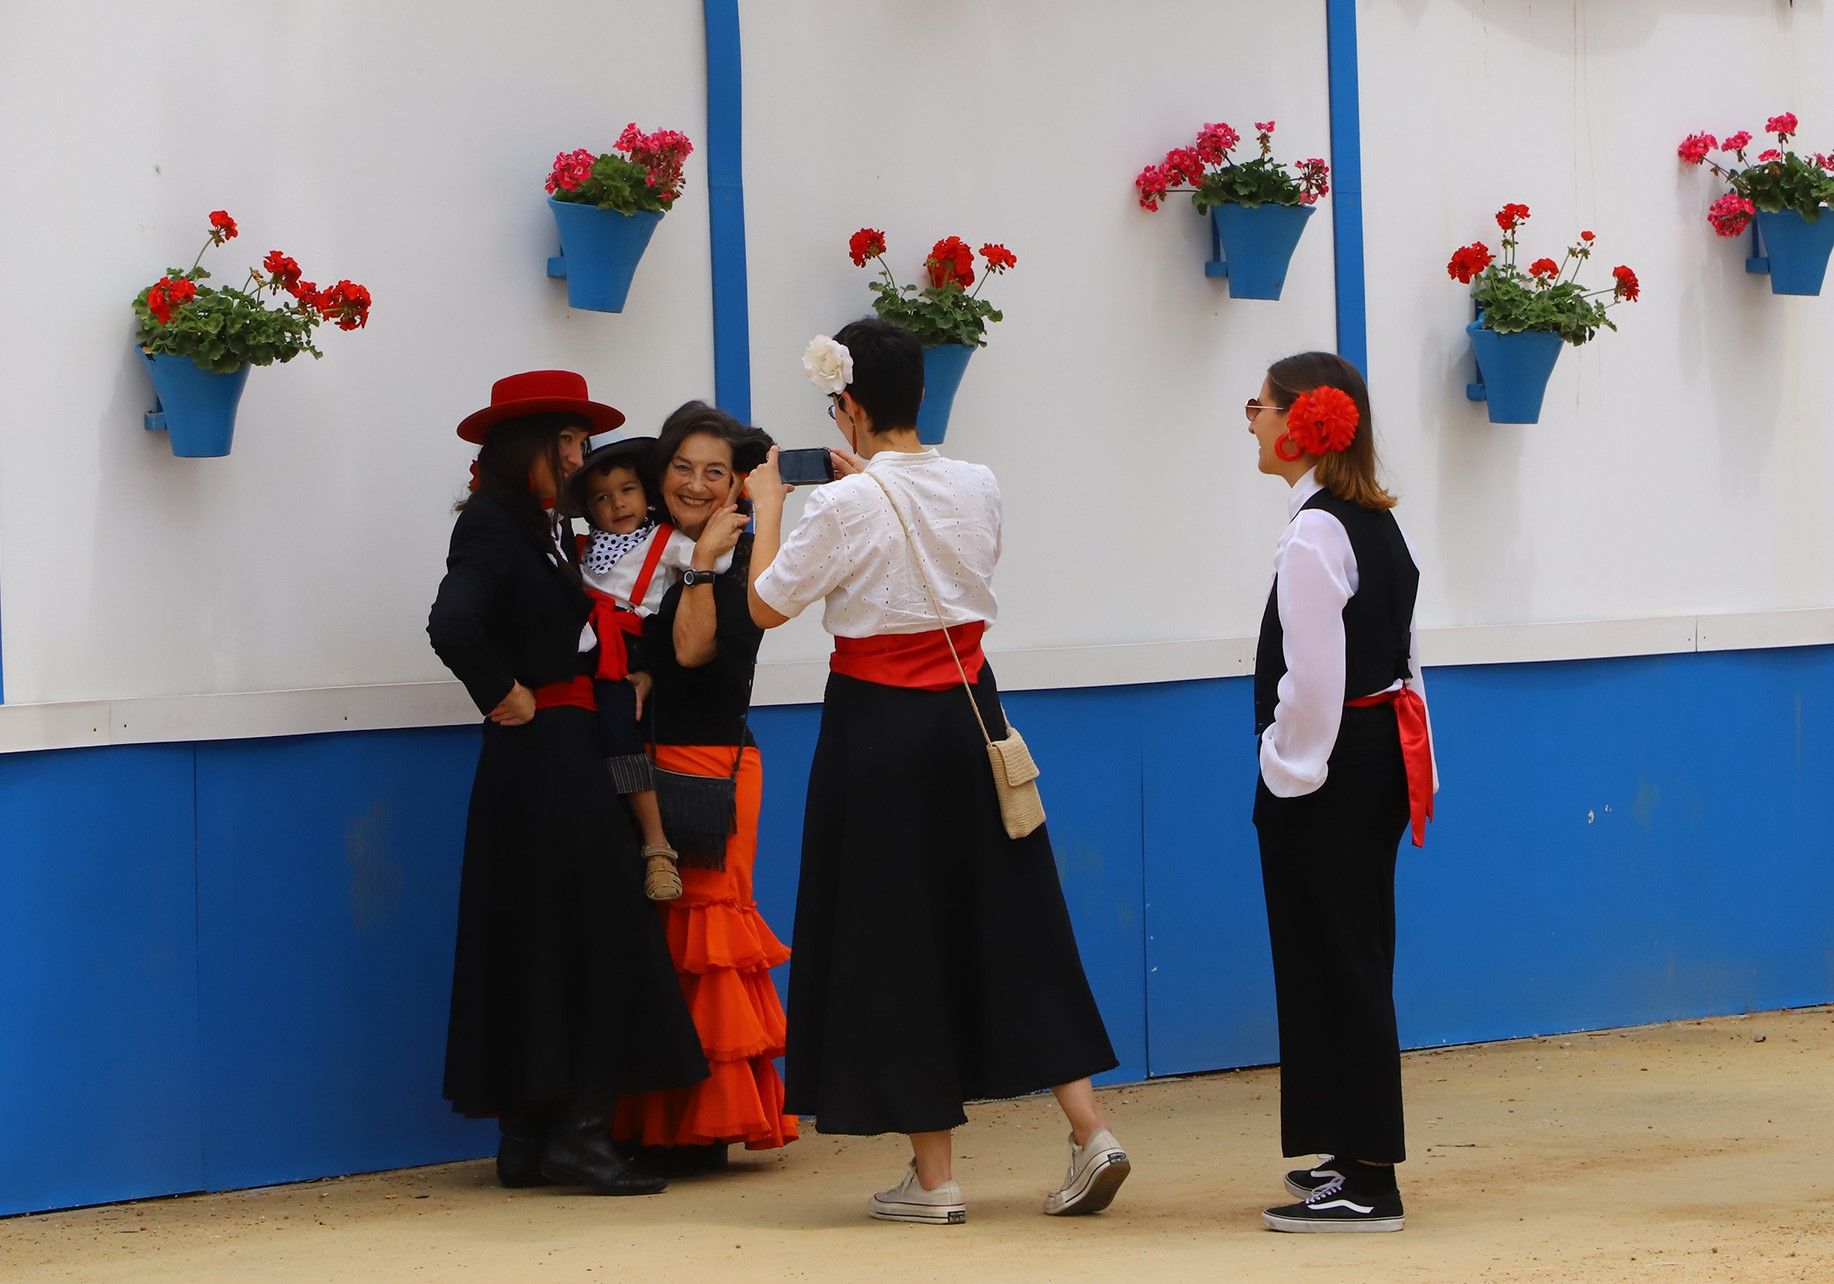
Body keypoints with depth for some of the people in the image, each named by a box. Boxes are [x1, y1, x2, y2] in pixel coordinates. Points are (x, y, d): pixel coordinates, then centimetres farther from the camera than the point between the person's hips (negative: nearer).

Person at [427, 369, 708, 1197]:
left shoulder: (536, 529, 16)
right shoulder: (491, 527, -13)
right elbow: (453, 625, -29)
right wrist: (505, 696, -18)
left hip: (563, 761, 10)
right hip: (540, 761, -10)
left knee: (535, 945, 9)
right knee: (585, 937, -9)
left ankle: (529, 1139, 12)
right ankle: (574, 1132, -8)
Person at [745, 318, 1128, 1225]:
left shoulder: (847, 506, -15)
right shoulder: (977, 487, 2)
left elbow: (766, 605, -4)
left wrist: (768, 502, 8)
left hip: (879, 725, -5)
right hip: (968, 710, 5)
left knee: (898, 937, 3)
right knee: (1008, 924, 11)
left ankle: (933, 1175, 6)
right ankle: (1088, 1131, 2)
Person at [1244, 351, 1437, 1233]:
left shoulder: (1314, 536, -18)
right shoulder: (1377, 523, 12)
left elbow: (1312, 676, -21)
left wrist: (1289, 776, -12)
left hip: (1331, 773, -10)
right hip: (1381, 758, 10)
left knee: (1332, 964, -4)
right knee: (1353, 962, 17)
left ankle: (1366, 1184, -1)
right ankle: (1357, 1157, 25)